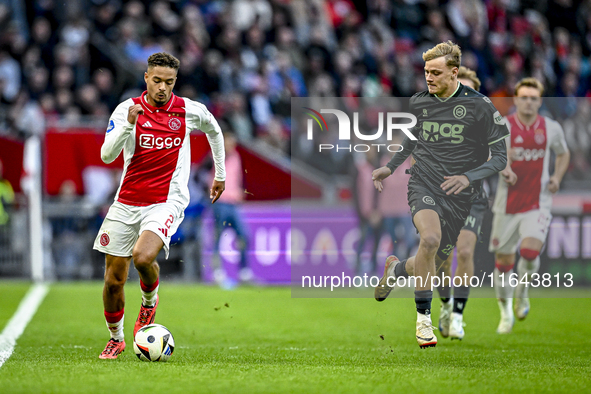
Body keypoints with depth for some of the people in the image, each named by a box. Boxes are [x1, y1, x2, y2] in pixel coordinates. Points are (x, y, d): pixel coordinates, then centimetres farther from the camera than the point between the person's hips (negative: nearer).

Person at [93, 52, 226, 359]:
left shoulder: (190, 111, 0)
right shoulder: (127, 109, -2)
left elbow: (214, 131, 23)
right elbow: (107, 155, -13)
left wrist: (220, 175, 28)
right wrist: (129, 124, -27)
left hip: (166, 201, -2)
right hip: (127, 203, 2)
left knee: (143, 257, -29)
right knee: (113, 280, 3)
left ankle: (149, 302, 4)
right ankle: (116, 339, 28)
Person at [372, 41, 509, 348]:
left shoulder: (479, 106, -7)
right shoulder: (418, 102, 4)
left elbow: (500, 156, -5)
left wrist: (468, 177, -19)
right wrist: (390, 167, 20)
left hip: (460, 195, 0)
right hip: (424, 183, 0)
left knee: (436, 261, 5)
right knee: (430, 239, -30)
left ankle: (396, 269, 42)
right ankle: (423, 317, -19)